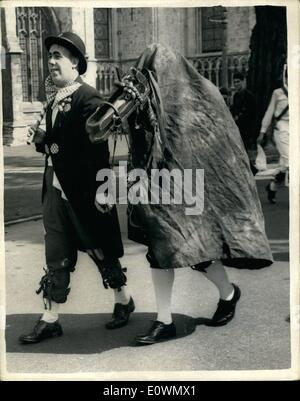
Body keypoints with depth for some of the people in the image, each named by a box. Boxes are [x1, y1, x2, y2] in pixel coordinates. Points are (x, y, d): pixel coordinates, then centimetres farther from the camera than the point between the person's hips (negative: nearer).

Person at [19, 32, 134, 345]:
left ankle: (123, 300, 31)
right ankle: (50, 319, 19)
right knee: (56, 258, 11)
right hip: (55, 189, 8)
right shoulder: (54, 98, 10)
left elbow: (98, 149, -19)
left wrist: (98, 193, -21)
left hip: (83, 192, -7)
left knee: (100, 250, 9)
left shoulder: (87, 98, -15)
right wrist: (40, 139, 0)